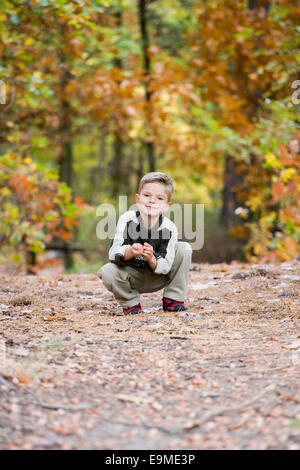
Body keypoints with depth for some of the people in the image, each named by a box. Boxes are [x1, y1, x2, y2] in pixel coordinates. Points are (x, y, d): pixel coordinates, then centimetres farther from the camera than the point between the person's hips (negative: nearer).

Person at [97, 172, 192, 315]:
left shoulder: (169, 228, -18)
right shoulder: (127, 219, -19)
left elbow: (165, 267, -21)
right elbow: (114, 252, -24)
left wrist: (152, 260, -44)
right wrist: (130, 252, -46)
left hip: (157, 278, 1)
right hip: (132, 277, -1)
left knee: (184, 248, -16)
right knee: (107, 272, -32)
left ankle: (173, 298, -3)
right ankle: (131, 302, -2)